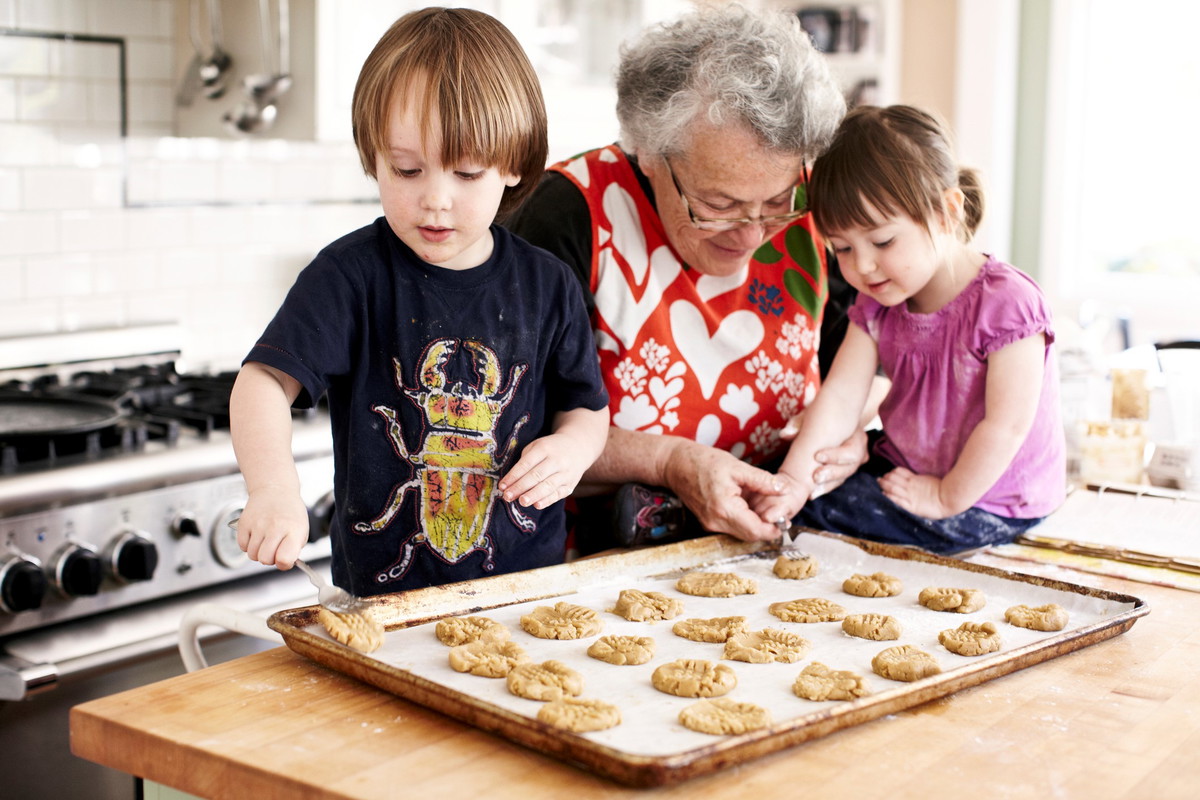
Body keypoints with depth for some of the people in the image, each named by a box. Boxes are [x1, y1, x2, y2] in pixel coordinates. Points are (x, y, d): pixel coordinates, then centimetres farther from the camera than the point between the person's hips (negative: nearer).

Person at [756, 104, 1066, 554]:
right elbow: (840, 396, -9)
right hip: (900, 468, 7)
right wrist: (793, 477, -22)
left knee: (818, 509, -18)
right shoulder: (877, 305, 0)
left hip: (988, 499, -7)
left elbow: (1007, 425, -22)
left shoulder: (1006, 303, -22)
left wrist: (946, 498, -16)